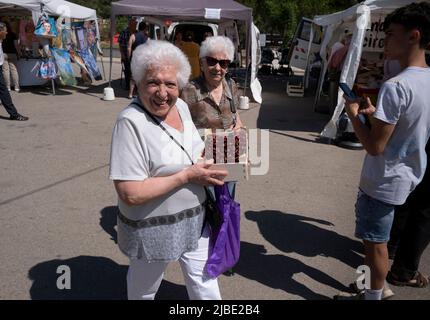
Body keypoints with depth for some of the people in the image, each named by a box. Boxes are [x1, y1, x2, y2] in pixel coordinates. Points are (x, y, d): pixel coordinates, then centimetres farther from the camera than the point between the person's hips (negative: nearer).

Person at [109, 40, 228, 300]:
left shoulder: (181, 106, -3)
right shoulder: (131, 122, -25)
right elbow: (130, 194, -29)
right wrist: (188, 175, -25)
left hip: (195, 218, 6)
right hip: (153, 228, -5)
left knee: (204, 283, 22)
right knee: (144, 289, 23)